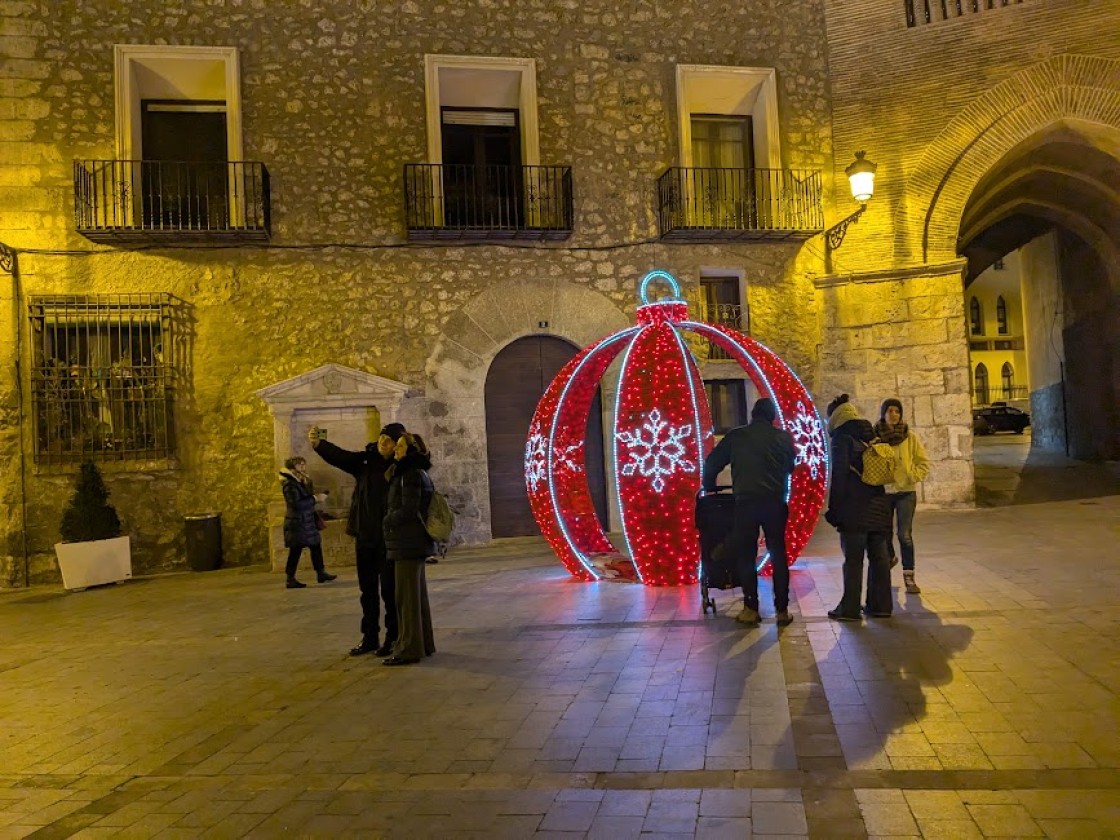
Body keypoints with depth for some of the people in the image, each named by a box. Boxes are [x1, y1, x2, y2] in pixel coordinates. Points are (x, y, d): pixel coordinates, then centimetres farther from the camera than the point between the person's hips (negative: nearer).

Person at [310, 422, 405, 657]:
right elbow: (340, 456, -10)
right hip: (365, 536, 5)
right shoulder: (366, 460, 3)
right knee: (367, 590, 14)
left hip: (388, 539, -5)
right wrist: (318, 444, -25)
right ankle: (370, 638, 27)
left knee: (389, 590, 3)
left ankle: (392, 638, 16)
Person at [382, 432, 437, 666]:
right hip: (416, 543, 10)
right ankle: (424, 643, 23)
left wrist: (387, 520, -5)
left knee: (406, 596, -4)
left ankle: (409, 649, 1)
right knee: (418, 594, 15)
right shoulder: (418, 474, 15)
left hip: (408, 543, -10)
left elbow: (407, 510, -20)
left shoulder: (410, 475, -15)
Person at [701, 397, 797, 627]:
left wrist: (708, 487, 24)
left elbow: (711, 463, 9)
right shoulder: (783, 437, 9)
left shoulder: (736, 436, 6)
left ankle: (751, 609, 6)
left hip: (746, 502, -1)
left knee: (746, 556, 7)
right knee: (778, 556, 9)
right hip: (775, 502, 1)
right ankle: (782, 610, 10)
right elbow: (791, 468, 17)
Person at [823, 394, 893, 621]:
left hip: (854, 509, -7)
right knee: (878, 556, 11)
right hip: (878, 506, 7)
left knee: (853, 559, -2)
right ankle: (880, 605, 17)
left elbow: (839, 475, -13)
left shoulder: (842, 437, -9)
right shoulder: (872, 435, 13)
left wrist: (834, 508, -9)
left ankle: (850, 608, 2)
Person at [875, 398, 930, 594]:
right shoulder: (875, 437, -3)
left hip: (906, 492, -1)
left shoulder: (910, 437, -1)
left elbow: (924, 462, 4)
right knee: (885, 533, 13)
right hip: (883, 492, 1)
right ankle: (890, 558, 44)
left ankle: (909, 577, 1)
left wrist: (913, 478, -9)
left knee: (905, 535, -9)